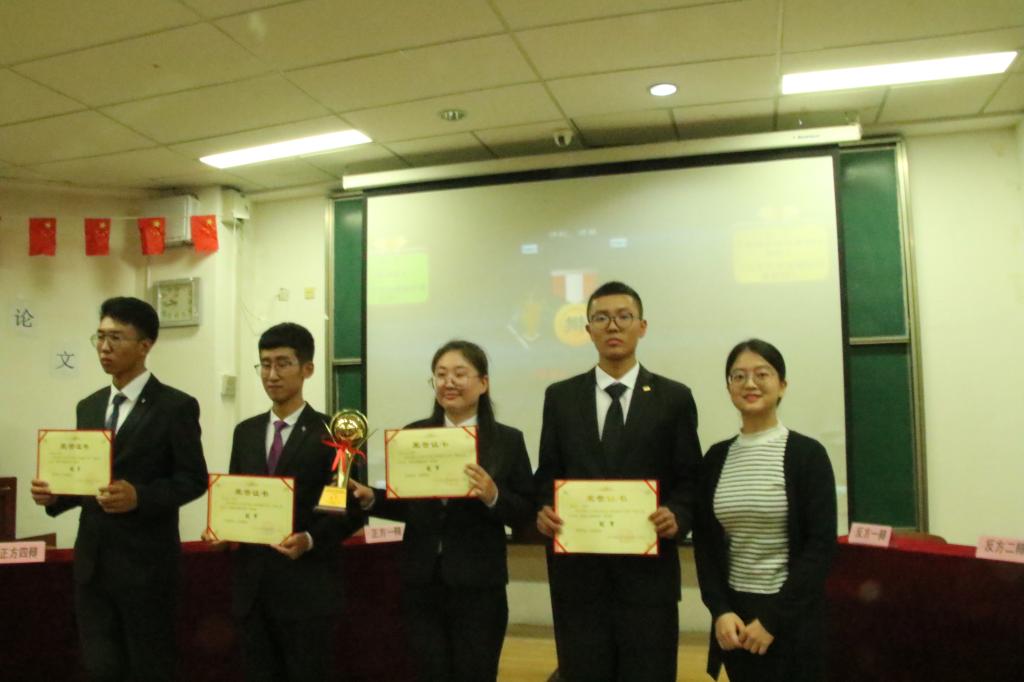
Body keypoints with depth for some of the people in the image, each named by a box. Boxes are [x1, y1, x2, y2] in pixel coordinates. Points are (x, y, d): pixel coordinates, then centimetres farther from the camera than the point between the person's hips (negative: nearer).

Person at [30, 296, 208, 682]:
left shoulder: (175, 406, -9)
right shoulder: (88, 407, 11)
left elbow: (193, 479, -10)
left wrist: (139, 496, -25)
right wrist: (55, 494, -4)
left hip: (145, 562, -6)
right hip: (92, 560, 6)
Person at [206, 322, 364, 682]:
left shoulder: (330, 432, -7)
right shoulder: (245, 432, 11)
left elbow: (352, 510, -8)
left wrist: (310, 539, -22)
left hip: (306, 587, -5)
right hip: (252, 583, 5)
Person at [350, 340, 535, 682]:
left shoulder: (508, 440, -4)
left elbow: (526, 512, -5)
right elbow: (404, 504, 7)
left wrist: (493, 496, -23)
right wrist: (371, 498, -11)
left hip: (478, 586, -2)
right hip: (421, 583, 2)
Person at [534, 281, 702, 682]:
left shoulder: (674, 398, 3)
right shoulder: (560, 397, 7)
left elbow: (690, 481, 2)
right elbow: (547, 475, 8)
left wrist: (677, 516, -17)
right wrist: (543, 511, -12)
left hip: (648, 571, -1)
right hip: (576, 571, 1)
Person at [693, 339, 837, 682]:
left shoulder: (807, 454, -8)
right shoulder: (715, 458, 3)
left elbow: (821, 544, -10)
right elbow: (704, 541, 5)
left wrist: (773, 618, -13)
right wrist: (720, 610, -8)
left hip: (791, 617, -3)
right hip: (734, 613, 4)